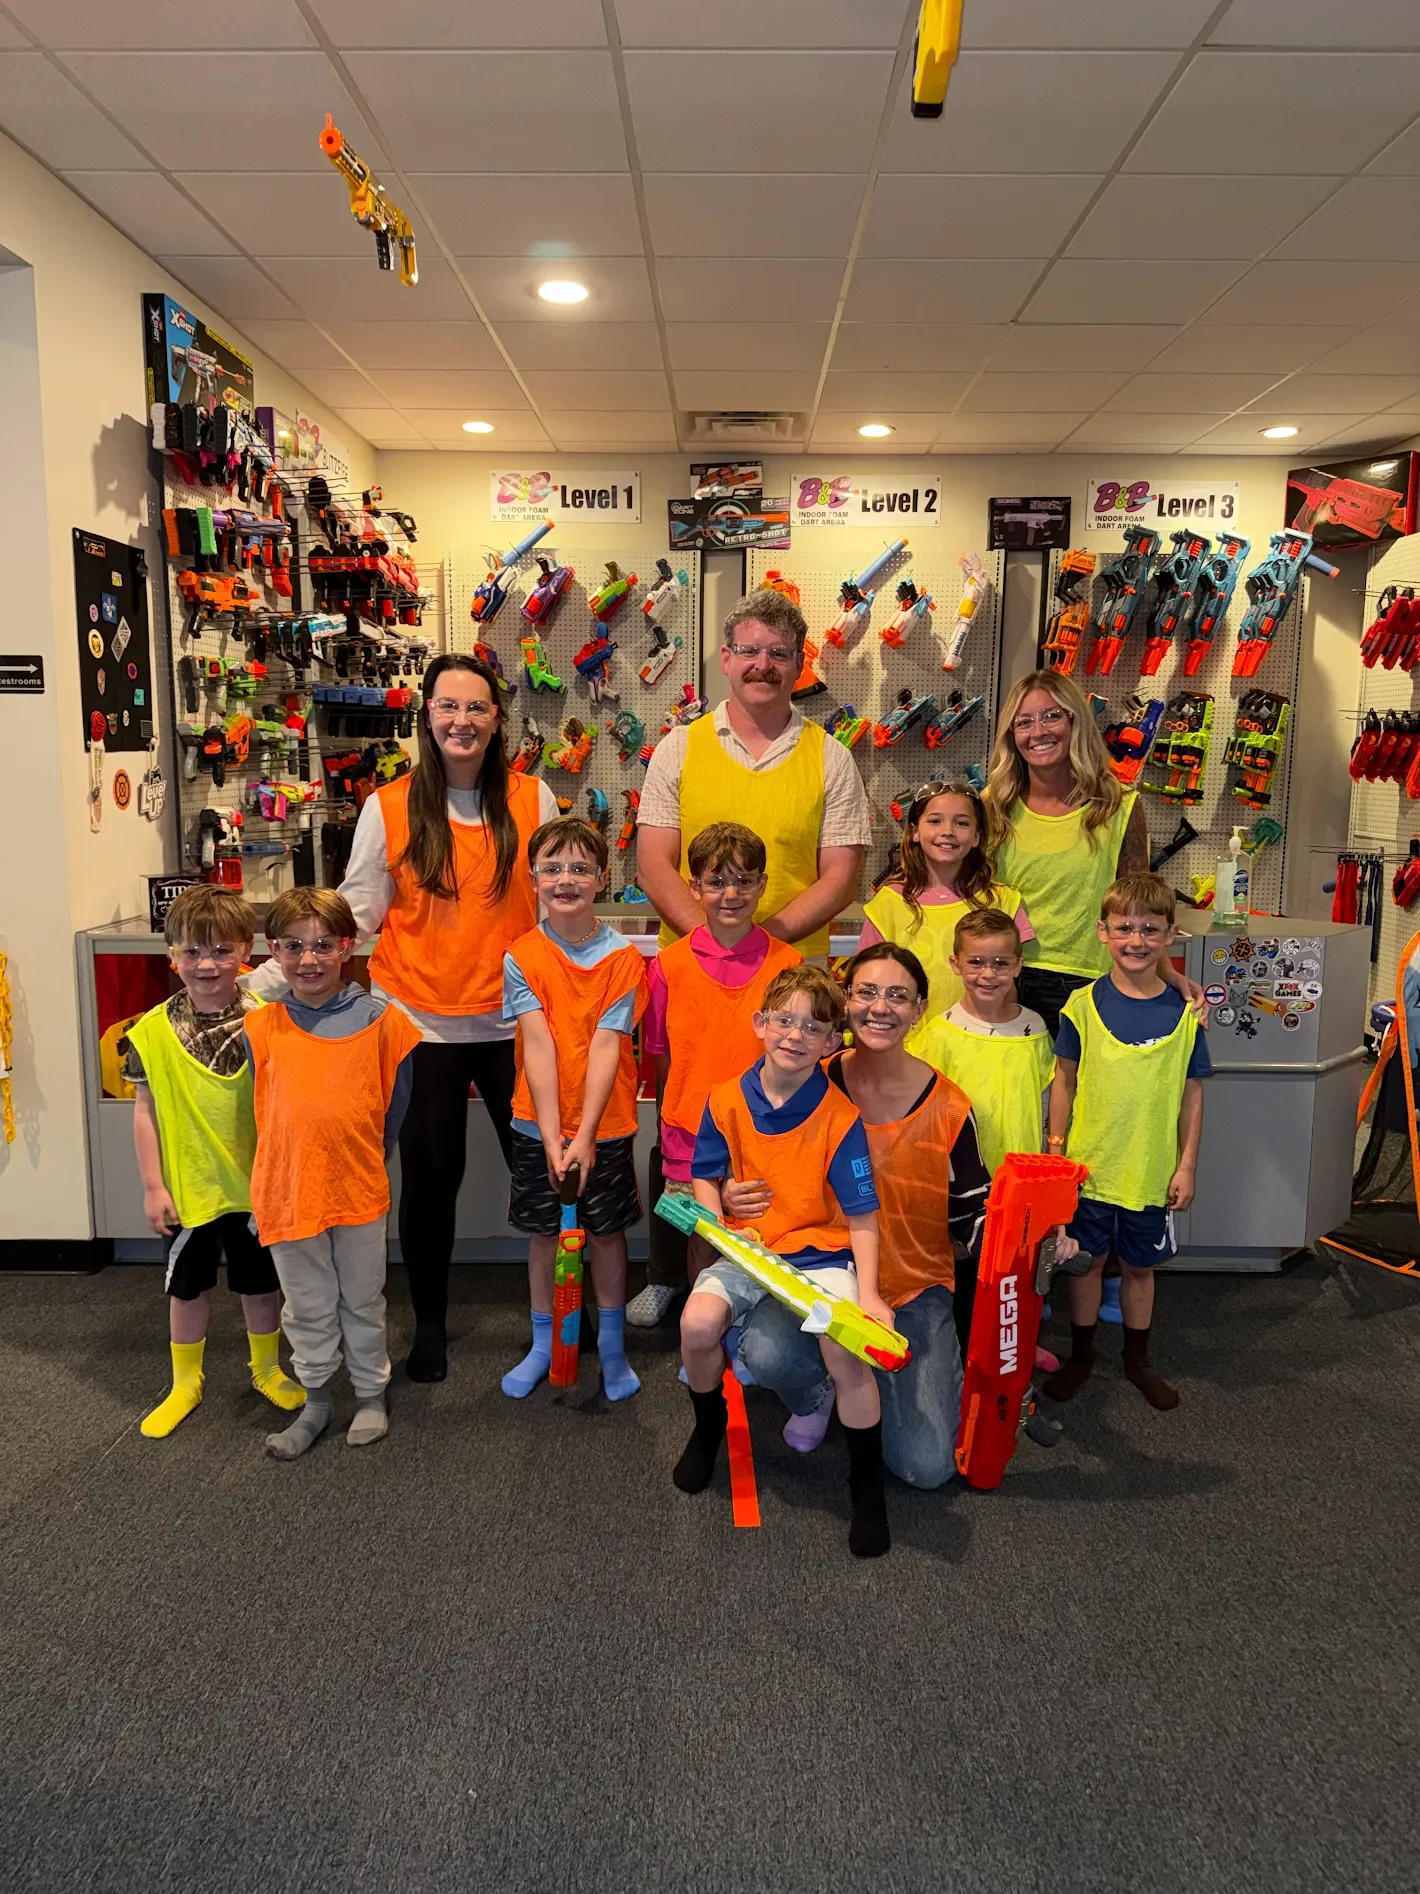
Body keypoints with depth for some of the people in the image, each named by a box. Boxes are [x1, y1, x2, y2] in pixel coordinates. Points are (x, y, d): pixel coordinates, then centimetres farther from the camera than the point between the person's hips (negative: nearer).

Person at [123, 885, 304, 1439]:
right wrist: (153, 1186, -3)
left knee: (260, 1282, 15)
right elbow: (145, 1111, -2)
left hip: (253, 1183, 0)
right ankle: (185, 1383, 36)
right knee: (187, 1286, 16)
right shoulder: (154, 1030, -9)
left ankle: (266, 1370, 38)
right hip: (186, 1186, 0)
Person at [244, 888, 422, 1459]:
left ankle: (371, 1395, 34)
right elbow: (261, 1110, 10)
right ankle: (316, 1402, 34)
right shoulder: (260, 1028, -2)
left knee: (362, 1302, 15)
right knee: (307, 1309, 16)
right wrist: (281, 1175, 11)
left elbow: (395, 1102, 5)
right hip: (287, 1191, 1)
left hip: (359, 1190, -1)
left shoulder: (378, 1020, -6)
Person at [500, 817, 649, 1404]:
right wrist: (552, 1138, -19)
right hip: (539, 1124, 1)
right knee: (544, 1232, 13)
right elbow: (538, 1045, -14)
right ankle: (544, 1344, 30)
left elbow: (606, 1046, -14)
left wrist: (585, 1136, -20)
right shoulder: (521, 957, -6)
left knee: (607, 1230, 11)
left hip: (605, 1124, -1)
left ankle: (612, 1344, 28)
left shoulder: (623, 958, -8)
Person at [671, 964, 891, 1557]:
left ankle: (867, 1488, -3)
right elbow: (704, 1178, 12)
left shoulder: (840, 1116, -9)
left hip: (820, 1250, -2)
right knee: (697, 1321, -25)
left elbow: (861, 1212, -8)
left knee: (845, 1345, -29)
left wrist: (868, 1291, -19)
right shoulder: (727, 1101, -1)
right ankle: (709, 1424, 11)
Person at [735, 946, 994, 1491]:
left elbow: (971, 1219, 1)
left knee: (926, 1465, -12)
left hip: (916, 1286, 0)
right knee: (765, 1352, -32)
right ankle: (817, 1394, 7)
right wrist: (732, 1197, -16)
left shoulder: (948, 1108, -8)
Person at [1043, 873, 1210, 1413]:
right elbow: (1064, 1080, -1)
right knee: (1087, 1261, 12)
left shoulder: (1184, 1011, -3)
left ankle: (1137, 1359, 34)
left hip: (1152, 1171, 1)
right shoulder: (1084, 1004, -7)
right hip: (1088, 1166, -1)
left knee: (1140, 1265, 16)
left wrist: (1187, 1165, 0)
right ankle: (1081, 1355, 31)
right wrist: (1055, 1149, -3)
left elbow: (1191, 1094, 2)